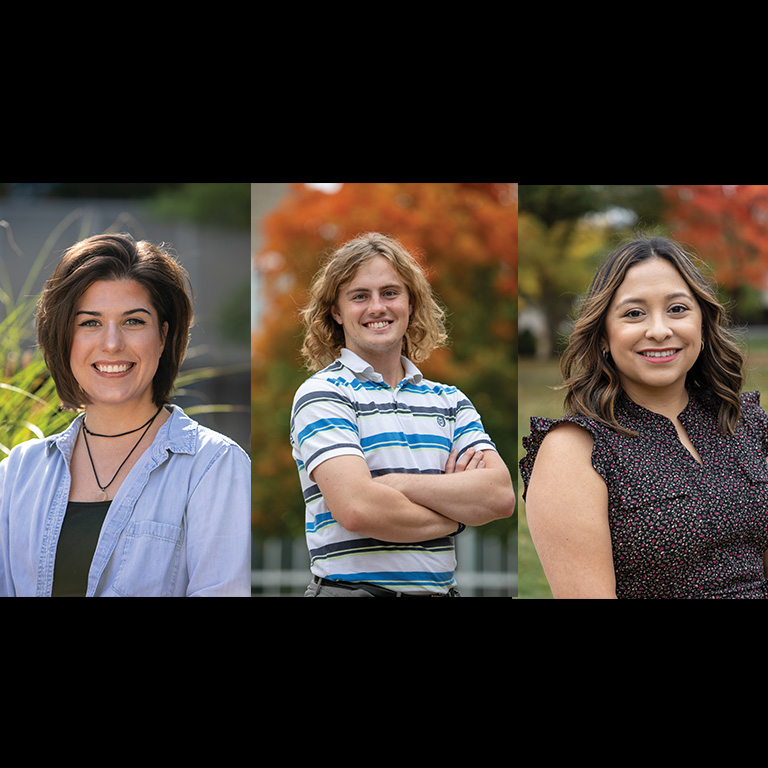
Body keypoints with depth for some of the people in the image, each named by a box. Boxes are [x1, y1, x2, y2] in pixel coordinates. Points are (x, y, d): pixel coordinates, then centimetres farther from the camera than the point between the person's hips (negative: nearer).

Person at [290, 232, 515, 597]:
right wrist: (458, 513, -7)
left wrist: (398, 484, -16)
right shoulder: (322, 394, -6)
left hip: (441, 588, 5)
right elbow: (357, 509, -20)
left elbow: (501, 495, -5)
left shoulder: (450, 401, 10)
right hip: (349, 588, -4)